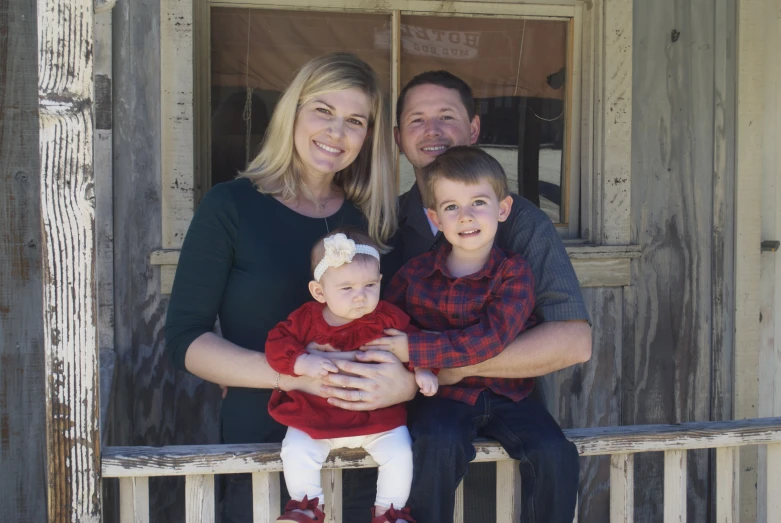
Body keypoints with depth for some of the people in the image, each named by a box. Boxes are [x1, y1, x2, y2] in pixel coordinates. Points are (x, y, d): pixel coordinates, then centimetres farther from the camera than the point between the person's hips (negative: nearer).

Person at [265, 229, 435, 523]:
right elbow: (277, 342, -9)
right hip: (316, 418, 0)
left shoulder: (389, 319, -4)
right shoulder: (306, 319, -6)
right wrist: (303, 363, -25)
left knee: (400, 452, -14)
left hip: (378, 418, 0)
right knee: (296, 452, -16)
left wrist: (422, 370, -11)